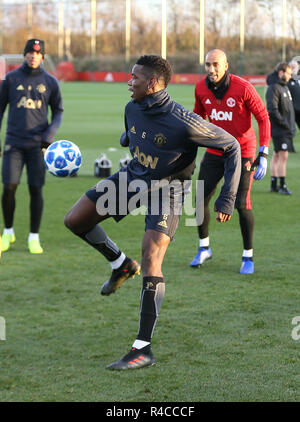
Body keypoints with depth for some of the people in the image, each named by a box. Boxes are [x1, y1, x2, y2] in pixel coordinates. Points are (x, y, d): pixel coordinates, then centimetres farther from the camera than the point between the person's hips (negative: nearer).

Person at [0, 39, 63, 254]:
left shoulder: (50, 82, 5)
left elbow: (58, 111, 11)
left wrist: (50, 134, -6)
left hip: (38, 145, 0)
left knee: (36, 189, -3)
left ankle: (34, 238, 7)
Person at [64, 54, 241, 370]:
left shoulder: (183, 123, -29)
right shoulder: (133, 108, -10)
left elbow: (232, 147, -20)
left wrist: (227, 200, -20)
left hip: (166, 190, -6)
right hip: (132, 177, 7)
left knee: (151, 258, -20)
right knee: (74, 220, 0)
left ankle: (143, 349, -16)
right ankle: (121, 265, 25)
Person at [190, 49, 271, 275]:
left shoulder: (243, 88, -19)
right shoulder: (201, 88, -5)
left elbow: (263, 118, -13)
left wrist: (263, 155, -18)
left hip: (242, 152, -4)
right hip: (215, 152, 4)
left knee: (242, 204, -8)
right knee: (201, 199, 1)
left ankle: (248, 256, 10)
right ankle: (204, 248, 24)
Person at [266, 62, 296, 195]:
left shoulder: (284, 86, 16)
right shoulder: (274, 88, -14)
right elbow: (272, 110, -21)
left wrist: (291, 126, 12)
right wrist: (284, 124, -18)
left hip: (286, 129, 9)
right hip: (279, 129, -9)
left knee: (276, 155, 12)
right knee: (283, 156, -10)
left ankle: (274, 184, 16)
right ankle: (282, 186, -7)